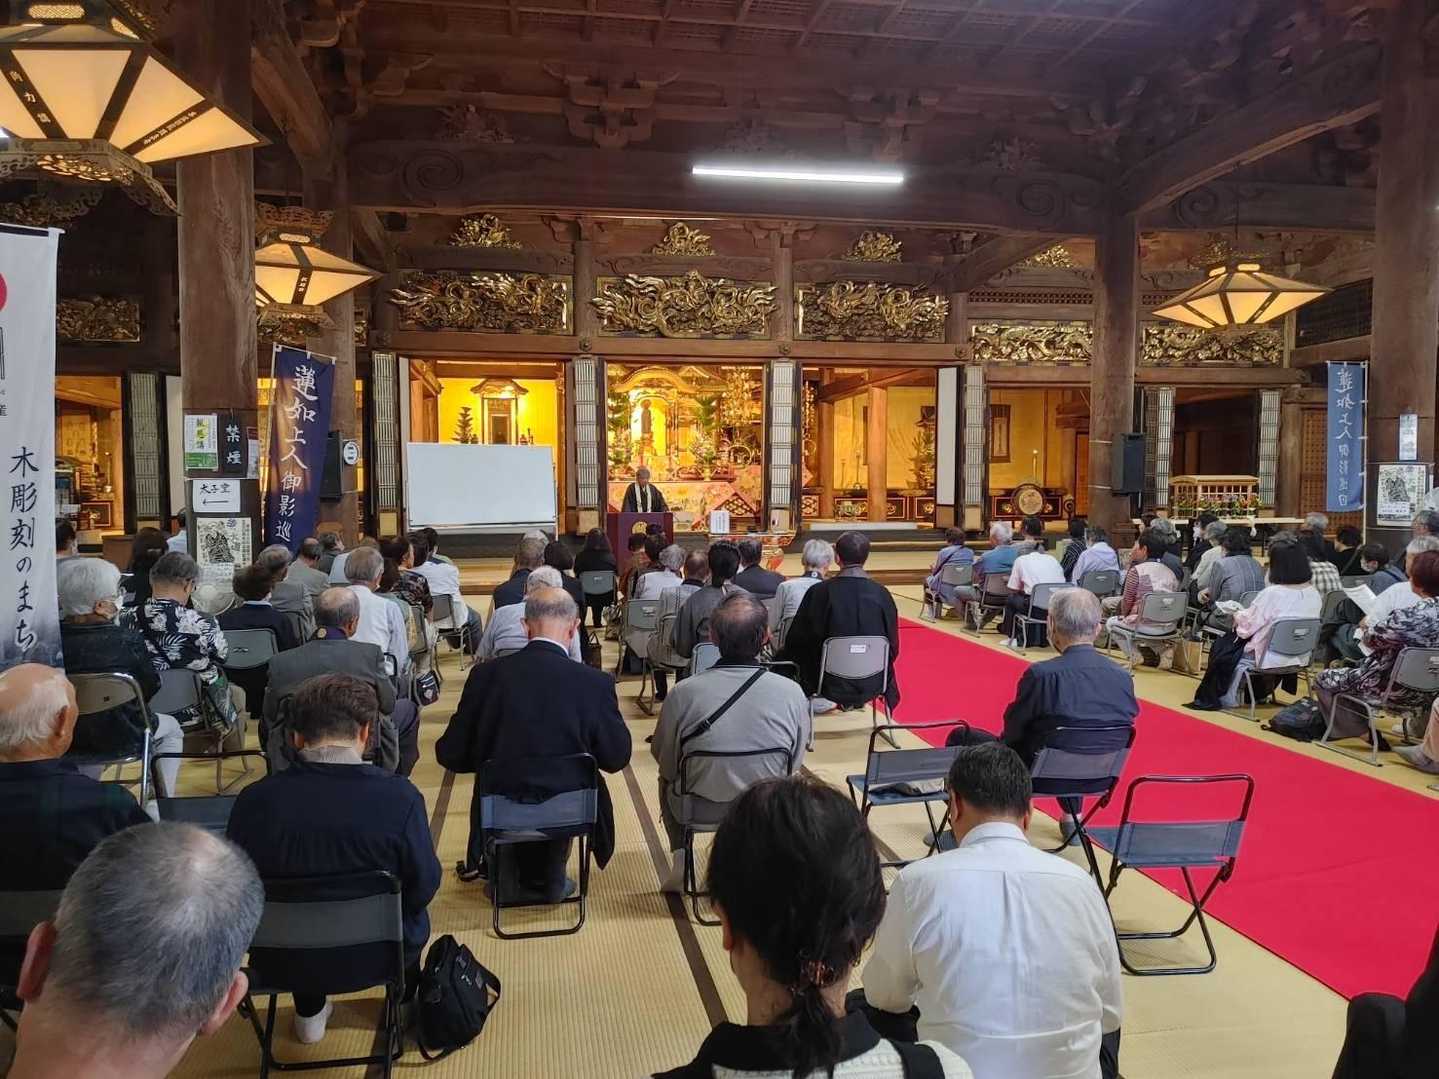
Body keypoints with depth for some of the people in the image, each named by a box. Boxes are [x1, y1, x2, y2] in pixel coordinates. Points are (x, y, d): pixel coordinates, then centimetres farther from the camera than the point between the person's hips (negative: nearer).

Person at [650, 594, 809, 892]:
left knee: (668, 779, 33)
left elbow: (664, 759, -4)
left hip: (699, 809, -1)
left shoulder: (683, 693, -21)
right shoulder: (792, 693, -20)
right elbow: (795, 763, -4)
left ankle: (681, 862, 24)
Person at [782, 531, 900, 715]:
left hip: (831, 685, -2)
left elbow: (795, 642, -7)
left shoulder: (819, 592, -16)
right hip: (873, 685, 2)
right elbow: (893, 646, -1)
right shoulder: (882, 594, -11)